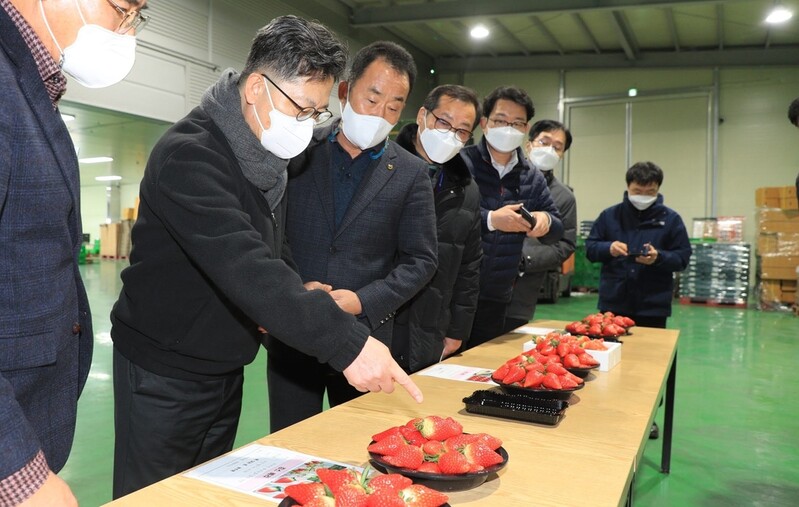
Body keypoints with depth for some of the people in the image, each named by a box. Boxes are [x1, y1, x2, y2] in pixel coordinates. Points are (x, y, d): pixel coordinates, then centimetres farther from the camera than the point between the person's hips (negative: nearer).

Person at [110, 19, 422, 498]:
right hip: (164, 373, -7)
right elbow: (241, 264, -37)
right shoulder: (189, 155, -24)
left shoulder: (268, 157, 4)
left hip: (227, 369, 8)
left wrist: (299, 294, -6)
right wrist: (346, 341, -42)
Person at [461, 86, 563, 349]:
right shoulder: (461, 163, -7)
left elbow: (556, 232, 16)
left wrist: (546, 221, -7)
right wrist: (490, 220, -21)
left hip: (496, 299, 5)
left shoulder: (533, 178, 11)